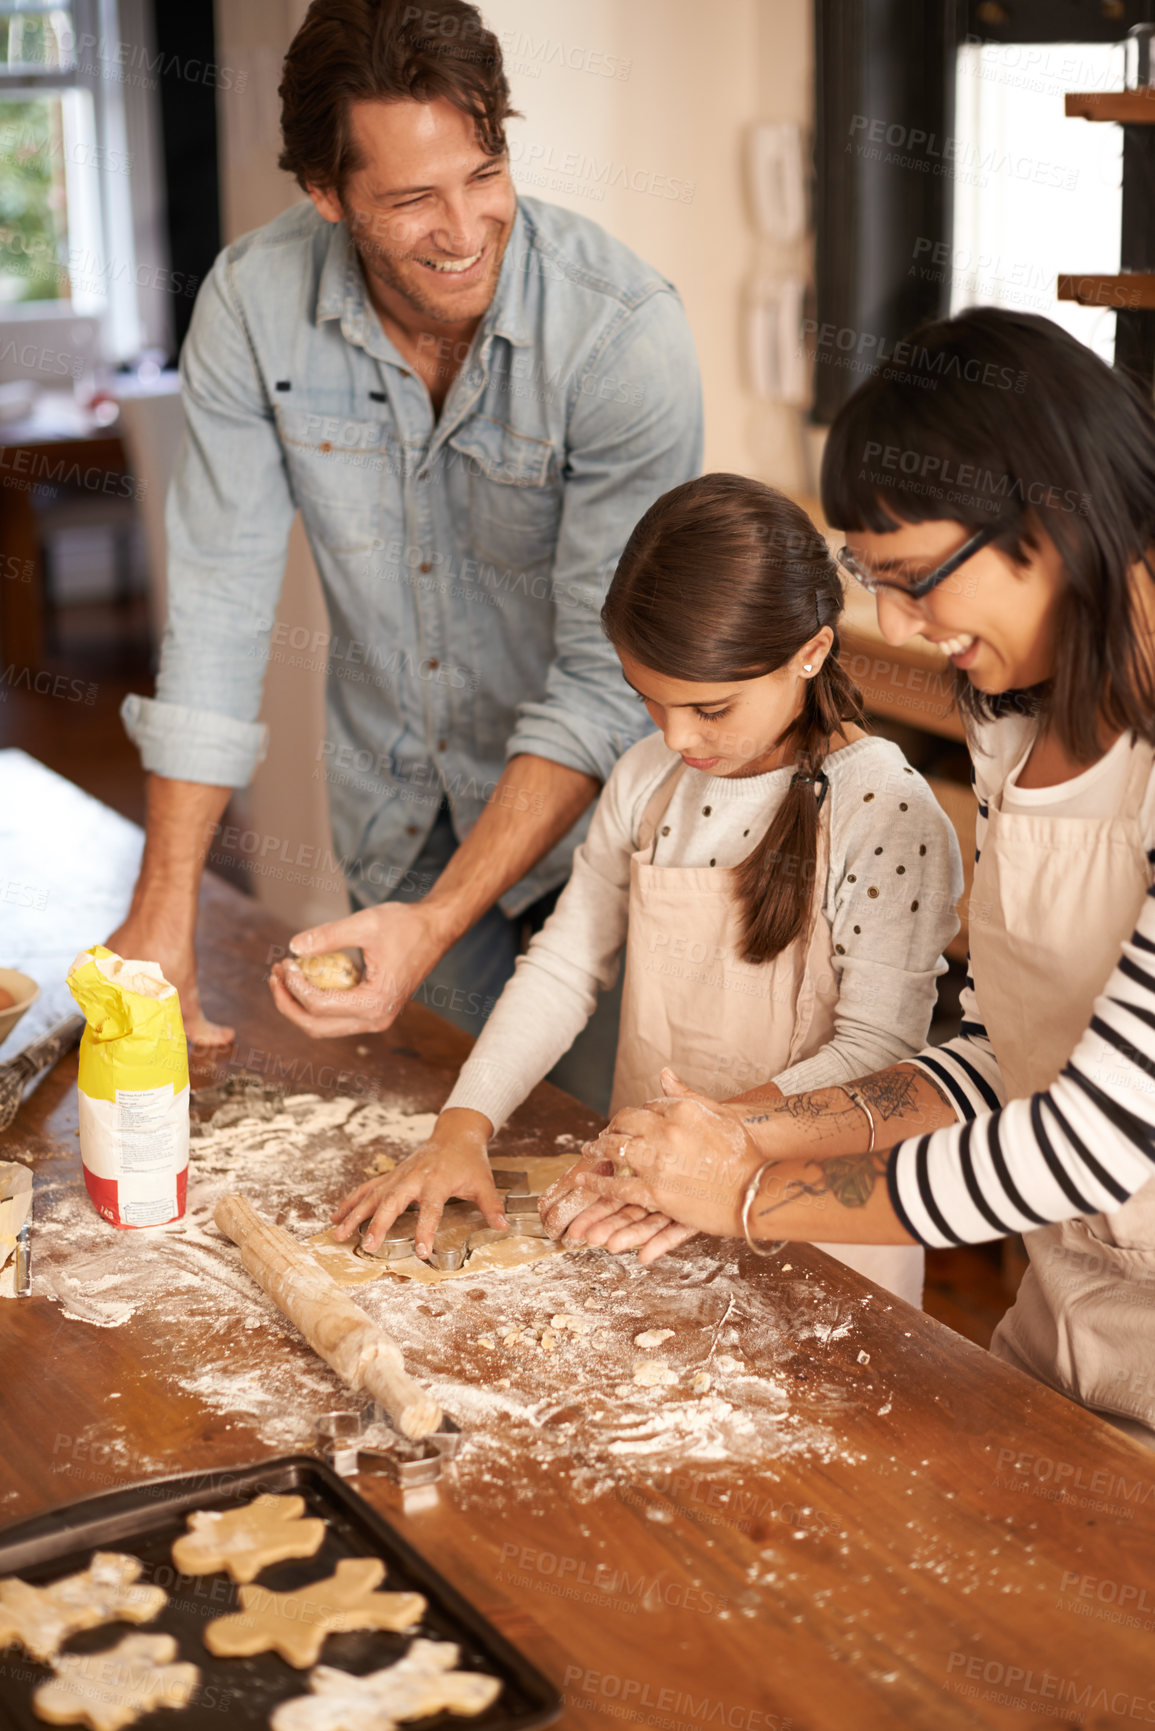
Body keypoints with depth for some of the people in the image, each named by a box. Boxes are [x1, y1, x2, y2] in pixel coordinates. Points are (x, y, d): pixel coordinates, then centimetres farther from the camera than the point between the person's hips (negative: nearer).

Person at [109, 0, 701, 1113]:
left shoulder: (624, 331, -27)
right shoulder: (252, 303, -16)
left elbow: (608, 678, -26)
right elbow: (221, 596, -11)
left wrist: (440, 922, -36)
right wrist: (163, 906, -16)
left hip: (582, 805, -3)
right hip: (389, 809, 3)